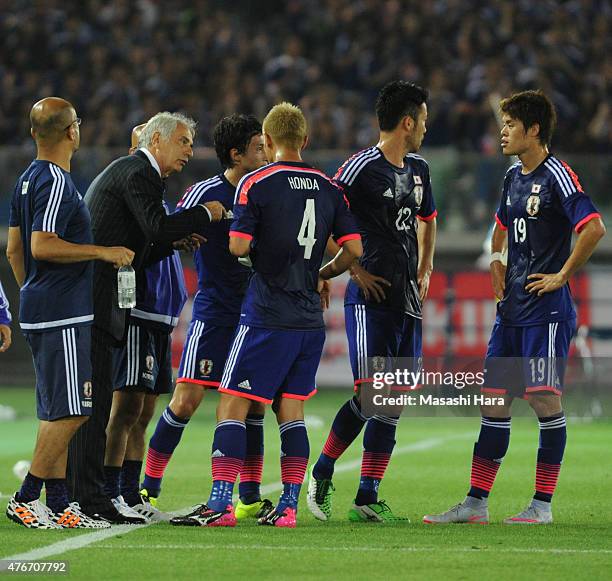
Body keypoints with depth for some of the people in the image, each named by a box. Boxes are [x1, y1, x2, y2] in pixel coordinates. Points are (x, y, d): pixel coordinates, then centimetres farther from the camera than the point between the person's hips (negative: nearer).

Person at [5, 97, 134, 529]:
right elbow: (42, 246, -23)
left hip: (41, 311, 10)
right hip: (63, 315, -10)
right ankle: (26, 499, -8)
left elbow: (15, 249, 20)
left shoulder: (28, 179, 15)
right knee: (70, 412, -9)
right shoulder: (57, 183, -15)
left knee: (57, 412, 11)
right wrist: (103, 252, -16)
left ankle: (59, 505, 11)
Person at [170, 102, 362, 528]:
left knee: (233, 407, -3)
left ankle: (220, 504, -10)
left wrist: (258, 247, 10)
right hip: (310, 318, 5)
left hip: (268, 316, -5)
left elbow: (238, 246, -13)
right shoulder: (329, 188, 8)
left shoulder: (256, 184, -7)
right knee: (291, 410, 11)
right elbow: (353, 249, 6)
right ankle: (288, 506, 8)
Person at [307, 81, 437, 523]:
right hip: (371, 299, -8)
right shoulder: (361, 168, -9)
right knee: (370, 394, -14)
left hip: (407, 300, 8)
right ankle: (322, 474, 6)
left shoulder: (419, 170, 16)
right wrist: (355, 271, -11)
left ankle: (367, 499, 7)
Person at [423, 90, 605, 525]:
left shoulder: (557, 176, -12)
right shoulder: (514, 176, 14)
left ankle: (543, 504, 2)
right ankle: (476, 503, 10)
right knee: (494, 399, 7)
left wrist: (562, 275, -17)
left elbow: (594, 228, -23)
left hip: (546, 310, -9)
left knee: (545, 399, -5)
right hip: (511, 309, 9)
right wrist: (496, 260, 15)